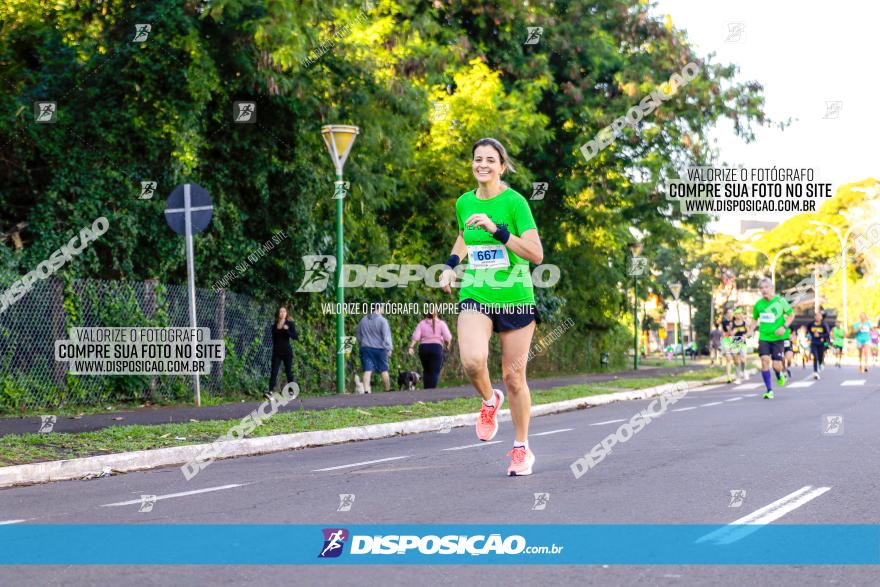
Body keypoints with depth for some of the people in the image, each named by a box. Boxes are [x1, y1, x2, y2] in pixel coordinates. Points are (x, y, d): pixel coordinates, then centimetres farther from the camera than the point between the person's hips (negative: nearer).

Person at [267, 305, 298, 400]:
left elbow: (296, 337, -10)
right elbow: (273, 339, 16)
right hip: (277, 352, 2)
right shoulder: (274, 326, 8)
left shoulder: (289, 324, -1)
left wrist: (287, 330, -23)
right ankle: (270, 392, -19)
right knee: (273, 372, -10)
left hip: (287, 352, -2)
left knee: (289, 372, 4)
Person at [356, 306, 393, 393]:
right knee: (384, 370, 10)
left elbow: (358, 335, 17)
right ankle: (388, 389, 19)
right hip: (380, 349, -3)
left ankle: (366, 389, -15)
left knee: (367, 370, -2)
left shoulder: (363, 320, 8)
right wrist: (389, 349, -6)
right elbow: (386, 336, -11)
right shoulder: (382, 321, -10)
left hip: (366, 348, 3)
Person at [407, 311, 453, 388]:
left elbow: (416, 337, -5)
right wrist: (447, 346, 11)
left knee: (426, 370, 15)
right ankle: (432, 389, -18)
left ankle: (426, 389, 12)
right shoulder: (441, 323, 6)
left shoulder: (421, 323, 10)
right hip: (436, 347, -2)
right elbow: (448, 337, -5)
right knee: (435, 371, -4)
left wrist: (411, 347, -10)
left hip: (423, 348, 3)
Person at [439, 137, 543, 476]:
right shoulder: (464, 203, 5)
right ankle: (488, 400, 8)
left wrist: (496, 230, -25)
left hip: (515, 298, -2)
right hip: (475, 296, 3)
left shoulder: (514, 202, -9)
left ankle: (522, 449, 22)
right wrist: (452, 265, 13)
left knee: (514, 378, 3)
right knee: (472, 360, -25)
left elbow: (536, 255, -17)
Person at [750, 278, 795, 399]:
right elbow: (754, 319, 19)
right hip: (763, 337, 2)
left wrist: (784, 327, -11)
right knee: (764, 360, -18)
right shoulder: (758, 304, 2)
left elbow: (791, 315, 5)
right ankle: (769, 390, -8)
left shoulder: (781, 301, -5)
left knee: (777, 366, -7)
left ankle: (779, 375, 33)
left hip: (778, 338, -2)